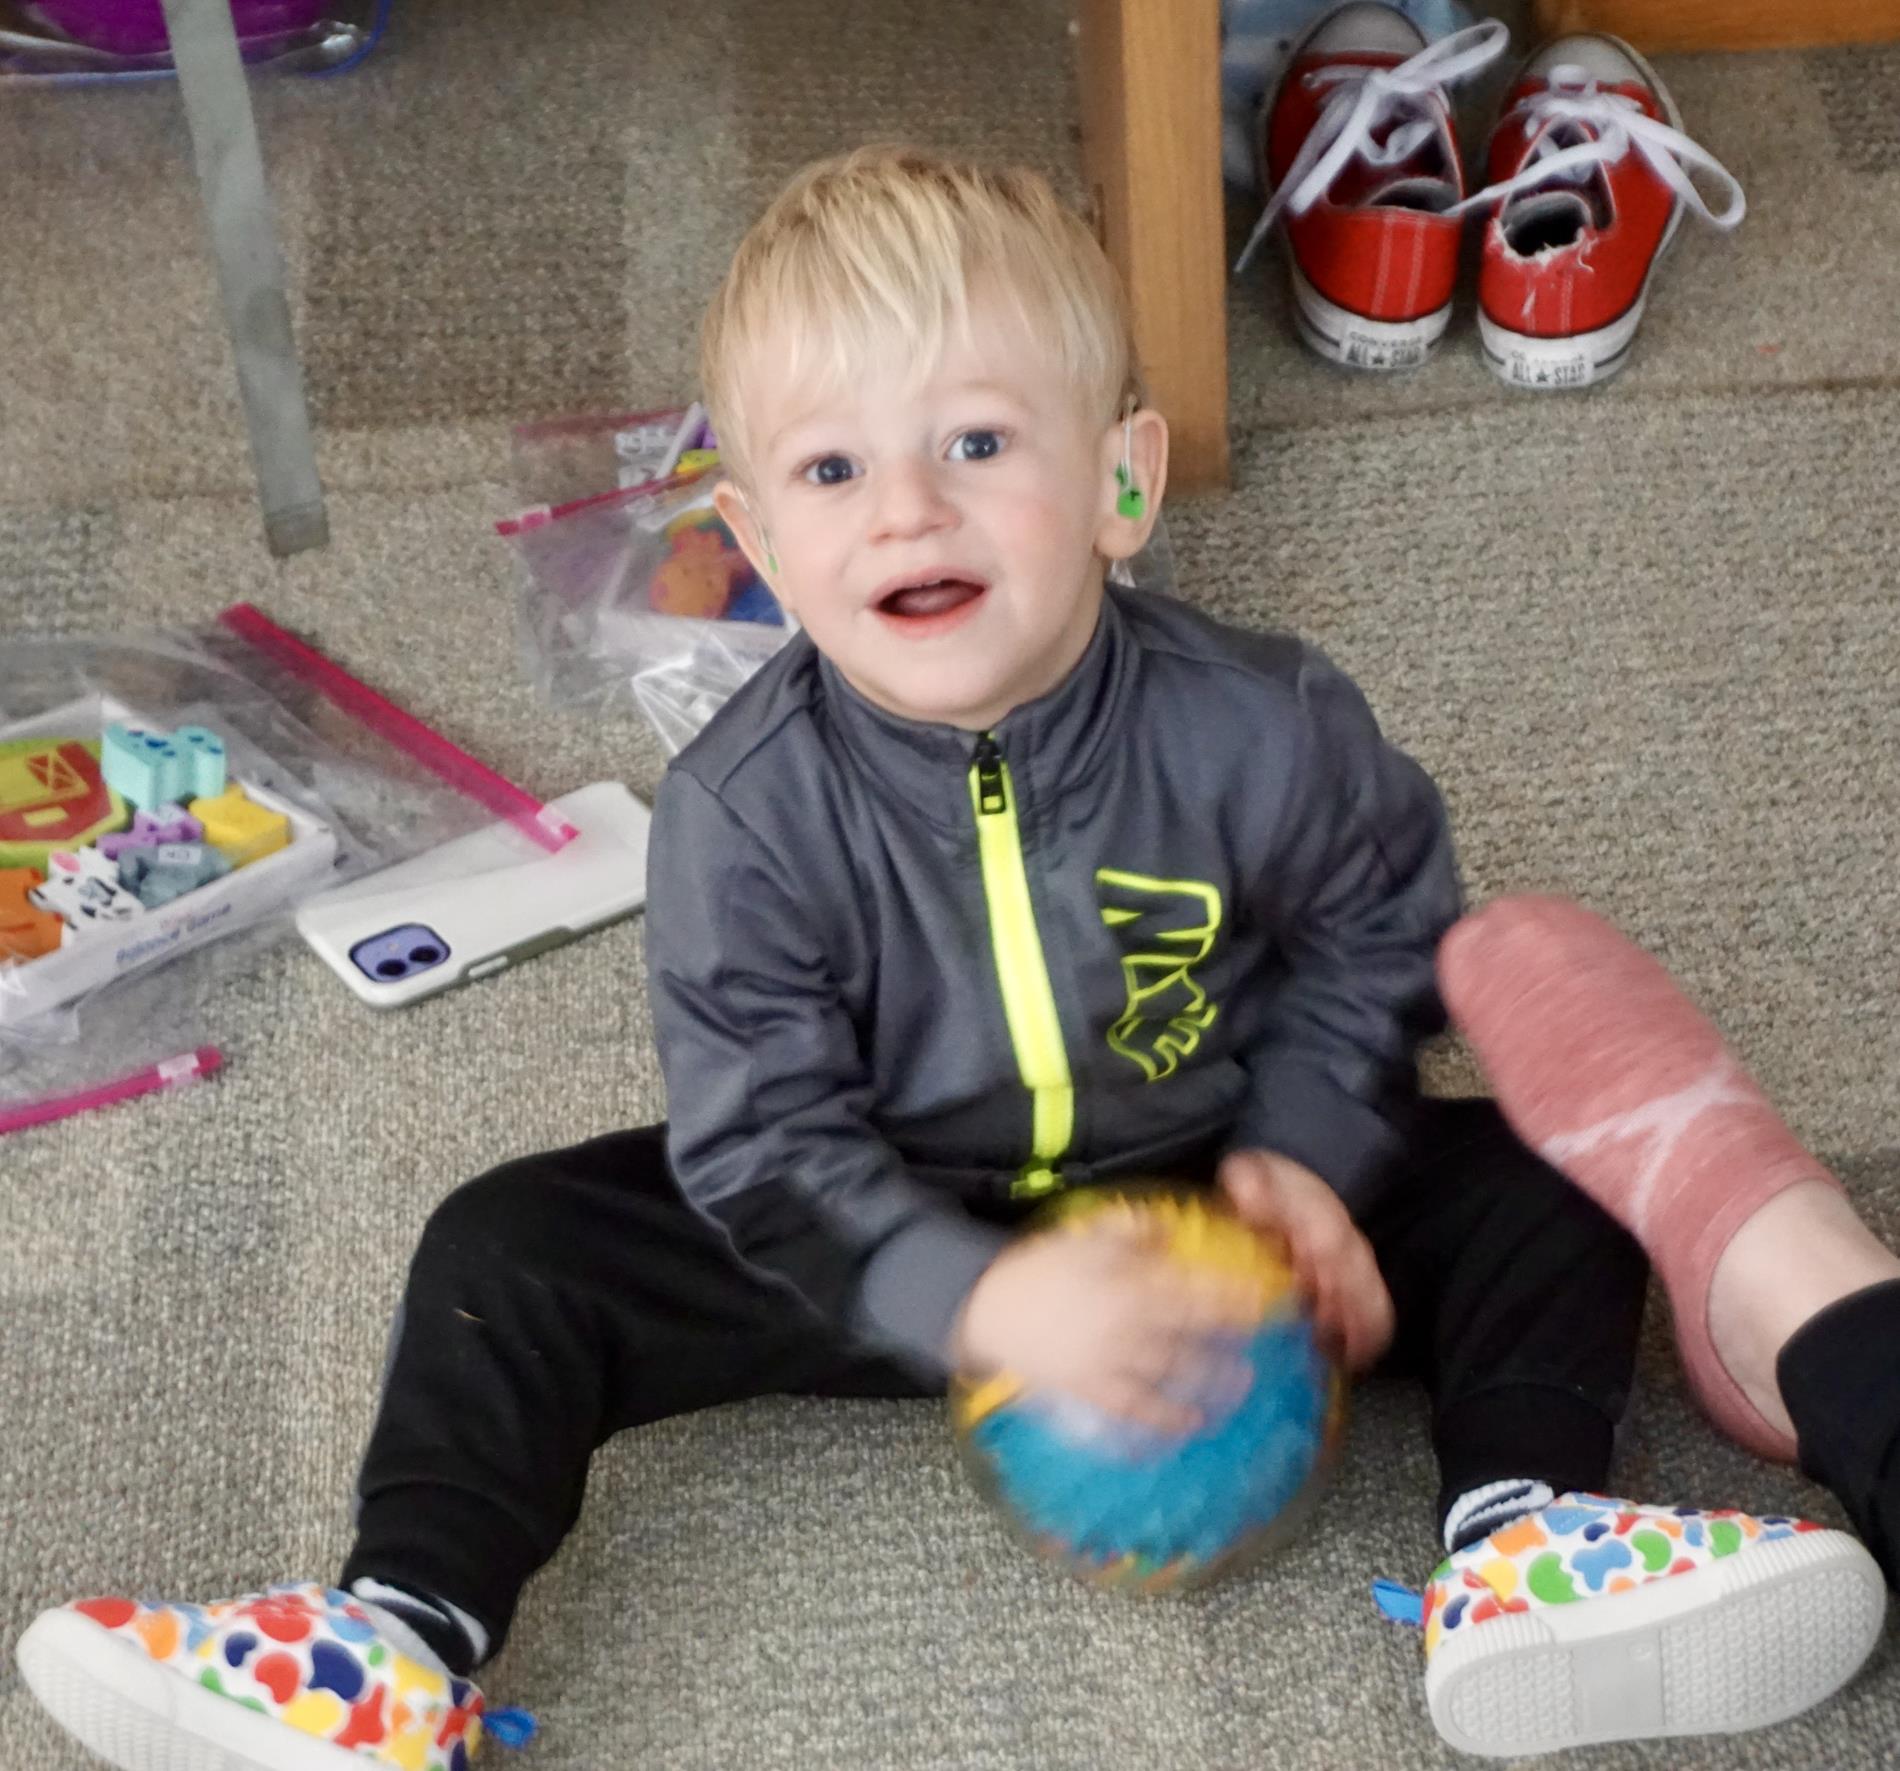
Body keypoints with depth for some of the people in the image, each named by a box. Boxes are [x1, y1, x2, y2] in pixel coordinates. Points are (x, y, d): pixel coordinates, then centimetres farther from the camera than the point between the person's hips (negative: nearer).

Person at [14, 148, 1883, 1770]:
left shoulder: (1259, 729, -21)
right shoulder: (745, 811, -23)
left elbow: (1375, 931, -1)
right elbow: (757, 1140, -20)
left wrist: (1301, 1149, -15)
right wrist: (979, 1301, -34)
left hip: (1204, 1196, 1)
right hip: (884, 1242, 0)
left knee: (1539, 1188, -15)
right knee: (510, 1255, -13)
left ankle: (1522, 1553, -18)